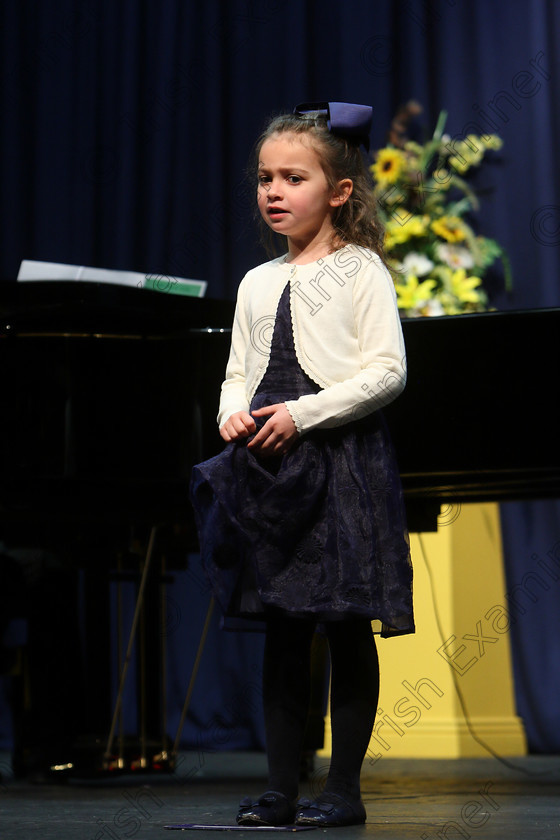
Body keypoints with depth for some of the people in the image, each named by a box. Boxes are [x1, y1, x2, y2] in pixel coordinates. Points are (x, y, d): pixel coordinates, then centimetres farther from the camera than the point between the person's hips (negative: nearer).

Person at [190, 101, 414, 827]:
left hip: (344, 459, -5)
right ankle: (282, 788, 10)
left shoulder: (360, 270, -1)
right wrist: (233, 413, -4)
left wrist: (302, 414, -16)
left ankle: (344, 789, 6)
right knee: (282, 629, 6)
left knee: (348, 628, -1)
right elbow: (238, 371, 19)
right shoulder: (257, 283, 16)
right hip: (272, 466, 5)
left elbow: (387, 370, -10)